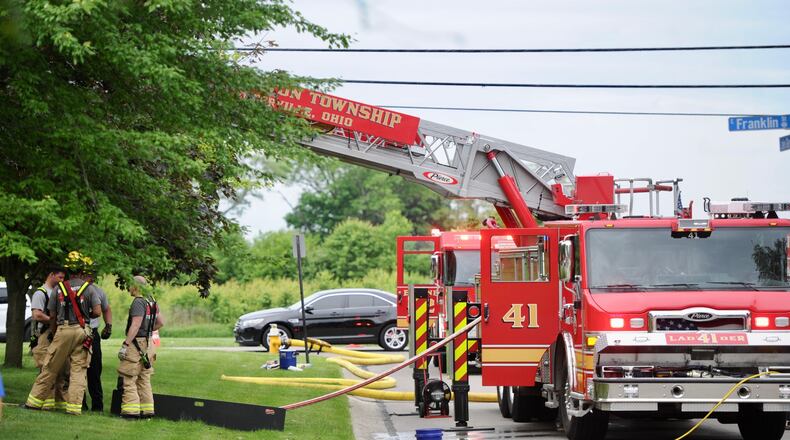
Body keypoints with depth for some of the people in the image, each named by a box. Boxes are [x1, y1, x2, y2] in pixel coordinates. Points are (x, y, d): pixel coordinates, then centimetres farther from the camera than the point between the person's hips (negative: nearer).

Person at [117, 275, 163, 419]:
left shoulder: (138, 302, -16)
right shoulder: (152, 302, 12)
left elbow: (135, 325, -23)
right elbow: (161, 322, 18)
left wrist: (125, 345, -23)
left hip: (136, 342, -9)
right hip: (148, 343, 9)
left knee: (128, 379, -6)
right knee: (144, 379, 15)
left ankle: (131, 410, -9)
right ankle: (147, 410, 16)